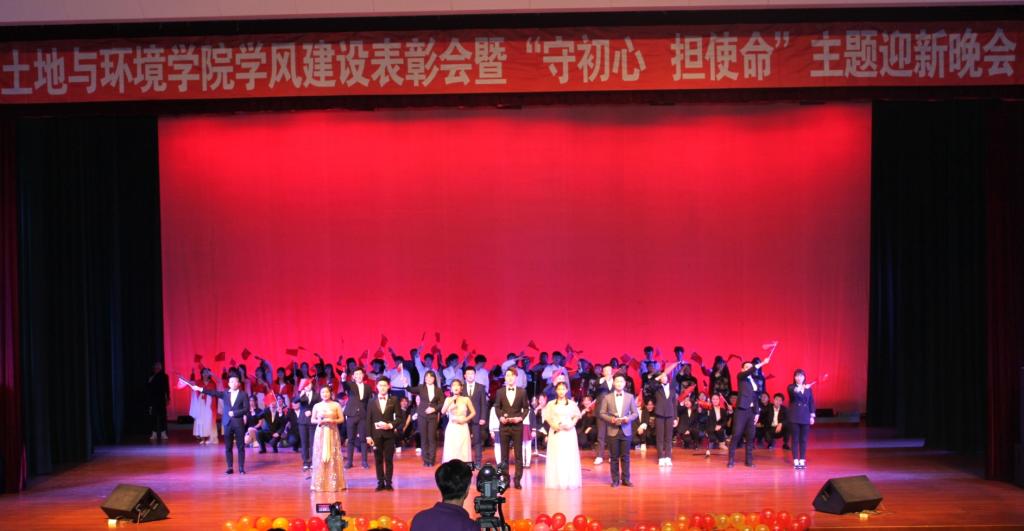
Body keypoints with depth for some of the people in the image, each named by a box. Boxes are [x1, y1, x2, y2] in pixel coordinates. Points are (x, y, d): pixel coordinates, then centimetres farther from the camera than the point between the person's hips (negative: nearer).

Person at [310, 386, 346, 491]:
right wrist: (319, 421, -10)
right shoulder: (317, 406, 5)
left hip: (333, 433, -1)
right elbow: (312, 420, 10)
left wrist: (333, 421, -14)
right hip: (320, 433, 1)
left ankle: (334, 483, 2)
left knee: (333, 457, -2)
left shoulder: (336, 405, 2)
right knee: (320, 457, -1)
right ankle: (320, 484, 4)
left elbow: (342, 419, 2)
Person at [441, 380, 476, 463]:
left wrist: (465, 419, -8)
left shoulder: (466, 399, 4)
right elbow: (443, 412, -8)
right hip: (451, 428, 0)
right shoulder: (448, 399, 5)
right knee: (451, 451, -5)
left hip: (463, 428, 0)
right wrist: (451, 401, -15)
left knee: (463, 450, -4)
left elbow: (473, 412, 6)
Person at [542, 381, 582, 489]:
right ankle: (556, 481, 2)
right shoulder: (551, 404, 6)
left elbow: (577, 416, 9)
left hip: (569, 432, 0)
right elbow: (547, 416, 7)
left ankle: (570, 481, 6)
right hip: (556, 432, 0)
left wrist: (572, 424, -7)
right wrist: (553, 424, -9)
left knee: (569, 456, 0)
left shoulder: (572, 403, 5)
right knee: (556, 456, -1)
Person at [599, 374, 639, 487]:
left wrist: (628, 418, -14)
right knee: (614, 457, 2)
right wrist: (610, 419, -15)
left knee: (625, 456, 4)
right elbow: (602, 413, 3)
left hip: (626, 431, 1)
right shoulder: (607, 397, 3)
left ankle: (625, 479, 10)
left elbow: (635, 413, 6)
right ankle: (615, 480, 9)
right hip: (613, 431, -1)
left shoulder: (630, 397, 6)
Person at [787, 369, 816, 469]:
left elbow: (811, 402, 10)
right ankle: (796, 461, 3)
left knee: (803, 440, 5)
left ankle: (802, 461, 11)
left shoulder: (808, 388, 8)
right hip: (794, 417, -3)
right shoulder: (791, 387, -2)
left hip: (805, 417, 3)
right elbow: (793, 391, -26)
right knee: (795, 439, -1)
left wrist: (812, 416, 4)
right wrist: (801, 387, -46)